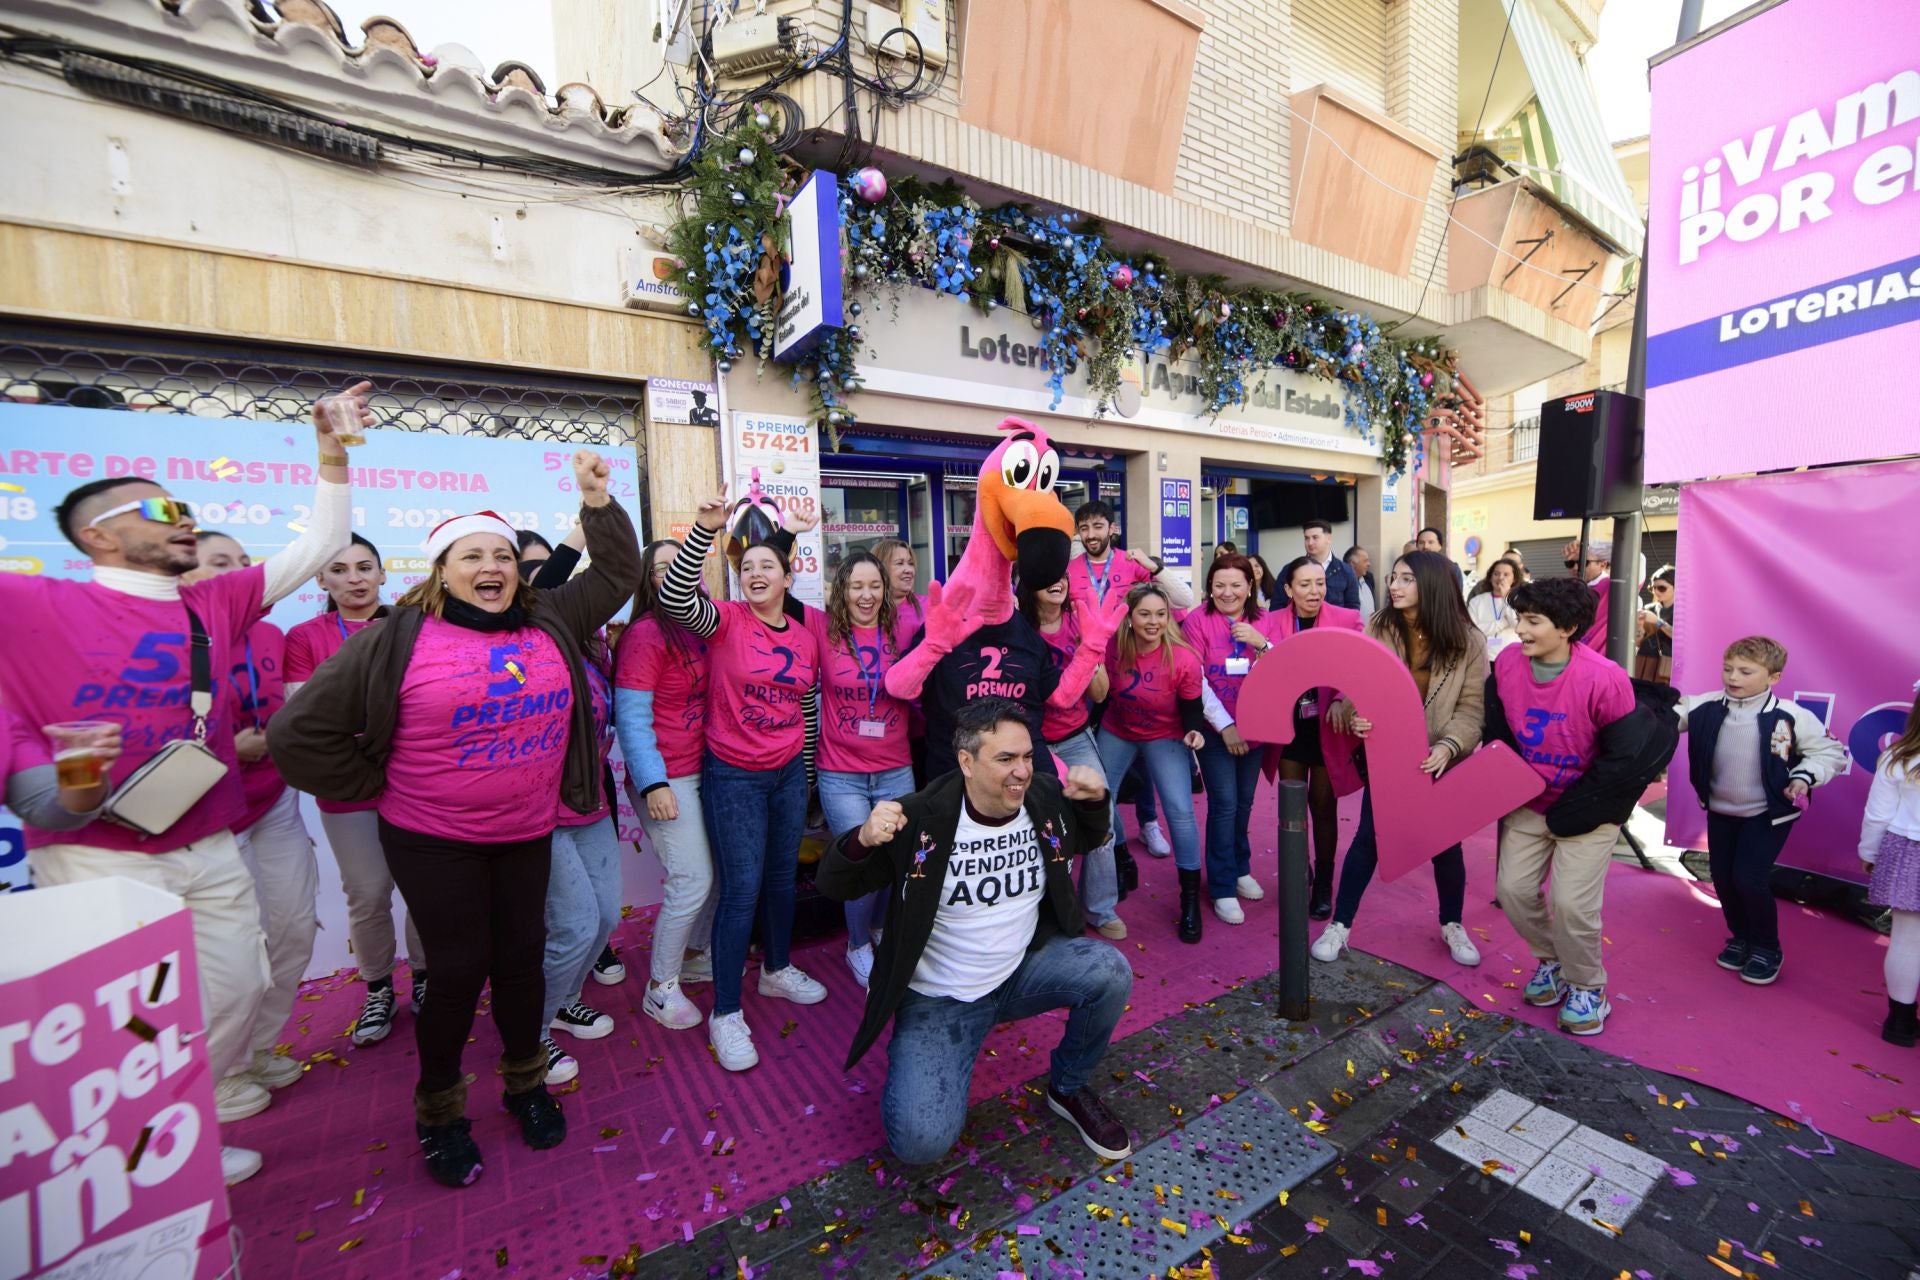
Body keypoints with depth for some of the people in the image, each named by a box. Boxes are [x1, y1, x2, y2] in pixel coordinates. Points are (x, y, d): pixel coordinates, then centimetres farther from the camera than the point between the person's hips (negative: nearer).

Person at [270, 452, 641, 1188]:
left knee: (522, 958, 13)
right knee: (459, 969, 4)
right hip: (433, 842, -3)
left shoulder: (549, 624, 1)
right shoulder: (400, 639, -9)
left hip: (526, 835, 3)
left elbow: (615, 576, 7)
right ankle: (439, 1112, 31)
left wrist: (597, 500, 0)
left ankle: (526, 1082, 37)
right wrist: (375, 786, -3)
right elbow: (302, 729, -6)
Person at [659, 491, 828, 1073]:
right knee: (742, 888, -1)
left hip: (789, 773, 5)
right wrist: (704, 530, -40)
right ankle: (725, 1013, 17)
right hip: (733, 777, -5)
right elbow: (674, 596, -30)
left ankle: (777, 970, 41)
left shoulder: (805, 638, 4)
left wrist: (806, 773, 16)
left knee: (783, 877, 17)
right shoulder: (725, 620, -9)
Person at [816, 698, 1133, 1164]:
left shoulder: (1049, 797, -8)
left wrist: (1094, 800, -9)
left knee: (1110, 971, -21)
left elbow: (1088, 841, 15)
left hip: (1025, 968, 4)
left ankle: (1069, 1089, 8)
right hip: (939, 999, -3)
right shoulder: (920, 818, -21)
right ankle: (911, 1068, 20)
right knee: (922, 1142, -17)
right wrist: (862, 841, -34)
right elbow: (835, 886, -11)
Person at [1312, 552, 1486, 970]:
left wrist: (1448, 745, -24)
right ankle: (1339, 925, 17)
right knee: (1368, 838, 3)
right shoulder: (1378, 629, -6)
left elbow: (1473, 707, -9)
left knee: (1446, 844, 14)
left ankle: (1452, 925, 39)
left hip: (1439, 759, 0)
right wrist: (1355, 716, -28)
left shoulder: (1467, 641, -8)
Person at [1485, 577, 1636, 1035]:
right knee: (1513, 888, 2)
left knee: (1571, 902, -8)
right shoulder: (1508, 662, -10)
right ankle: (1551, 961, 31)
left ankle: (1587, 987, 20)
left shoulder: (1604, 679, -23)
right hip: (1528, 801, 4)